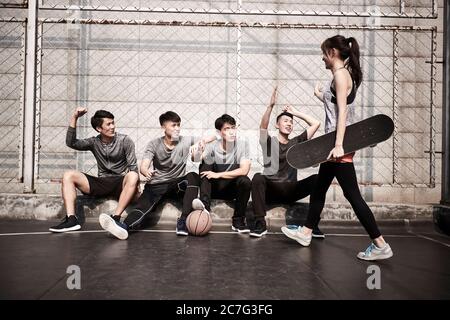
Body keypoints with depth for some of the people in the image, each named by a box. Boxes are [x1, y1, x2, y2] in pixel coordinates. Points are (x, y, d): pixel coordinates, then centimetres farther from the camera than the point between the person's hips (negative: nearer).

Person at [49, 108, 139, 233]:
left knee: (133, 176, -37)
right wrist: (74, 118, -10)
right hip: (101, 183, 4)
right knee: (68, 175, -11)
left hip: (121, 184, -3)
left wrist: (134, 185, -20)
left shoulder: (125, 140, 1)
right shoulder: (94, 142, 9)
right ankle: (71, 219, -24)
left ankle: (115, 218, -41)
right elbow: (71, 143, -5)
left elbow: (133, 166, -4)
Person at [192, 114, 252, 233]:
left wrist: (218, 175, -23)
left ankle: (238, 221, -15)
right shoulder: (213, 146, -8)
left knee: (245, 181, -32)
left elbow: (244, 170, -21)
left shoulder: (243, 144, -11)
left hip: (233, 188, -1)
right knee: (206, 164, -21)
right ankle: (205, 204, -33)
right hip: (214, 188, 1)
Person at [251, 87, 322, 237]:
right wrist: (271, 106, -26)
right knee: (258, 177, -33)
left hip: (291, 190, 2)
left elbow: (316, 123, 13)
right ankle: (260, 223, -29)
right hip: (270, 190, -2)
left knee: (316, 179, -21)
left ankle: (313, 224, -19)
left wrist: (296, 113, 13)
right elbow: (263, 126, -14)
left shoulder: (296, 143, 16)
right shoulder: (269, 142, 8)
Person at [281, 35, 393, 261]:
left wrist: (338, 145, -26)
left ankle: (380, 245, 1)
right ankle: (305, 233, 31)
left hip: (340, 144, -11)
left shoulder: (340, 74, -12)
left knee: (352, 194, -7)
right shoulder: (344, 75, 15)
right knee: (319, 188, 18)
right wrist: (321, 96, 31)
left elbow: (342, 112, -20)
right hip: (336, 142, 11)